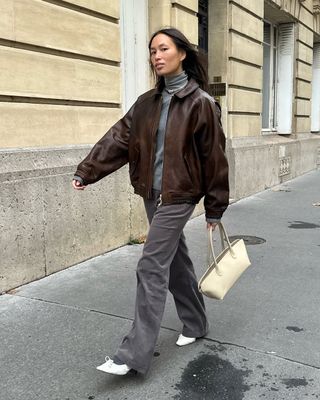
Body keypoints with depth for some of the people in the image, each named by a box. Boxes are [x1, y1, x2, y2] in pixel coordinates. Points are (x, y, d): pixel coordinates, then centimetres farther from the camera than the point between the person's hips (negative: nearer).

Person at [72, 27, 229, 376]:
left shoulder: (200, 103, -9)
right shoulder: (147, 102, 8)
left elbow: (214, 157, -7)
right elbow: (119, 138, 0)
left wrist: (215, 208, -5)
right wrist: (87, 171, -11)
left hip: (179, 196, -6)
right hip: (152, 194, 6)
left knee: (151, 268, -10)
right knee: (176, 262, 16)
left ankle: (135, 353, -3)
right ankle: (195, 324, 35)